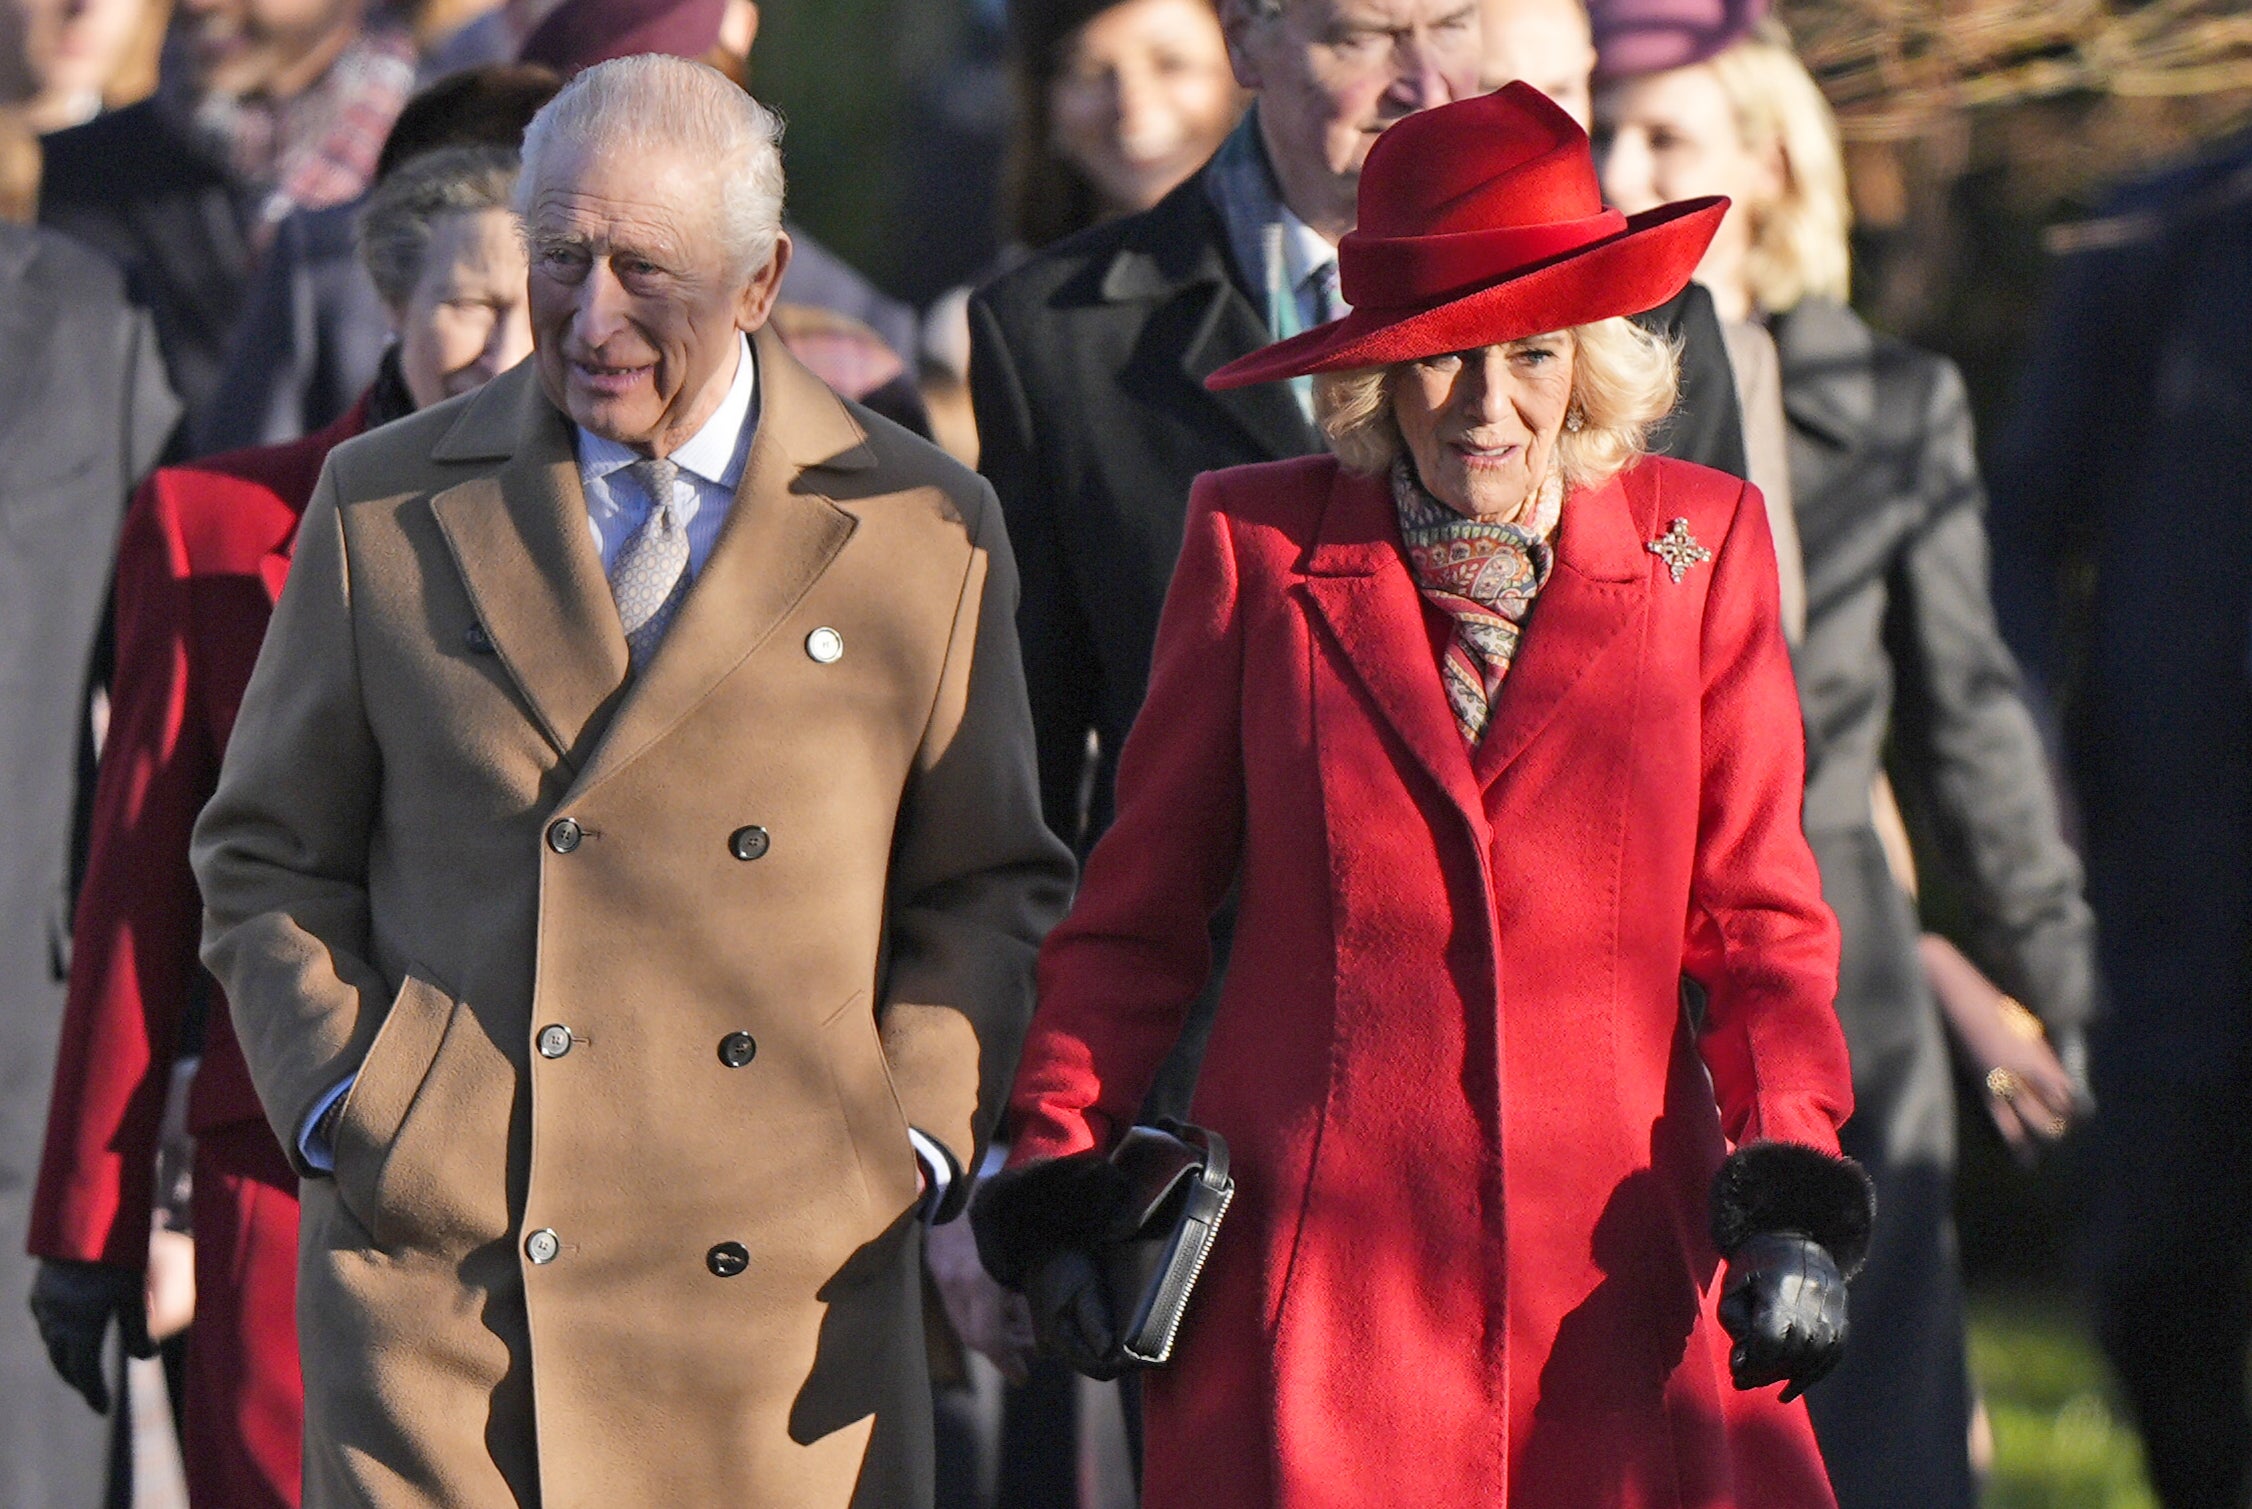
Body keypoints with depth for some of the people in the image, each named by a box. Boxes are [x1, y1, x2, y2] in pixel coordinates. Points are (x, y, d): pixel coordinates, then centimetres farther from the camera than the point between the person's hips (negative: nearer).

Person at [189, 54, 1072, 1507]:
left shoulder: (924, 532, 6)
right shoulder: (387, 507, 7)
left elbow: (984, 889, 11)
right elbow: (272, 858, 13)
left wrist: (916, 1142, -1)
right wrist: (341, 1106, 1)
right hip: (438, 1273, 0)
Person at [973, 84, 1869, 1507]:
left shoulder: (1699, 549, 8)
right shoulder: (1258, 544, 6)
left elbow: (1761, 919, 8)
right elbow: (1142, 906, 12)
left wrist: (1793, 1196, -5)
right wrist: (1061, 1169, 2)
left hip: (1621, 1280, 1)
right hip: (1322, 1271, -1)